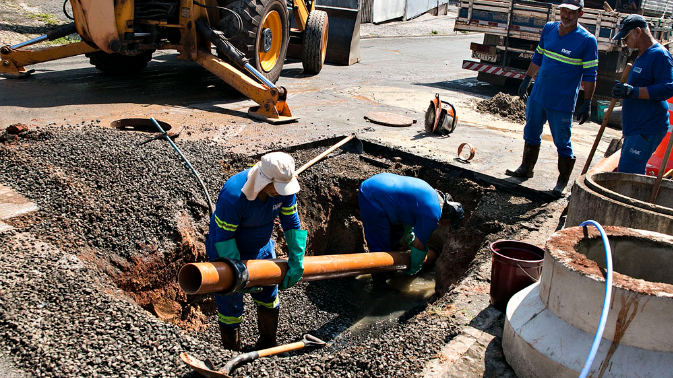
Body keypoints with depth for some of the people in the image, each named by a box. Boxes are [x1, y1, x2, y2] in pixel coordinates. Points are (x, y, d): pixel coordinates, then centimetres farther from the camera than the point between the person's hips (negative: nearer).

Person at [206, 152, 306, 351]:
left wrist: (296, 263, -12)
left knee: (268, 297, 19)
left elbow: (292, 224, -9)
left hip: (261, 249, 6)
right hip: (227, 253, -6)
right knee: (230, 307, 4)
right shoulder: (233, 195, -37)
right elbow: (223, 237, -28)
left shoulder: (283, 188, -21)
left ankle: (267, 347, 43)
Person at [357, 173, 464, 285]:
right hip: (373, 200, -11)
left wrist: (408, 240, 43)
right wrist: (414, 269, 14)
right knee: (380, 247, -5)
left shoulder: (431, 192, 14)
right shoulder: (433, 215, -14)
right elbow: (419, 245, -4)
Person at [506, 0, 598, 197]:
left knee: (562, 144, 3)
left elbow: (589, 75, -9)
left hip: (562, 103, -5)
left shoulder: (587, 40, -13)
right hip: (537, 96, 5)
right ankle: (526, 168, 36)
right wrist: (526, 81, 19)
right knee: (531, 135, 18)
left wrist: (587, 104, -11)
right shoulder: (549, 29, 2)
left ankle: (562, 181, 17)